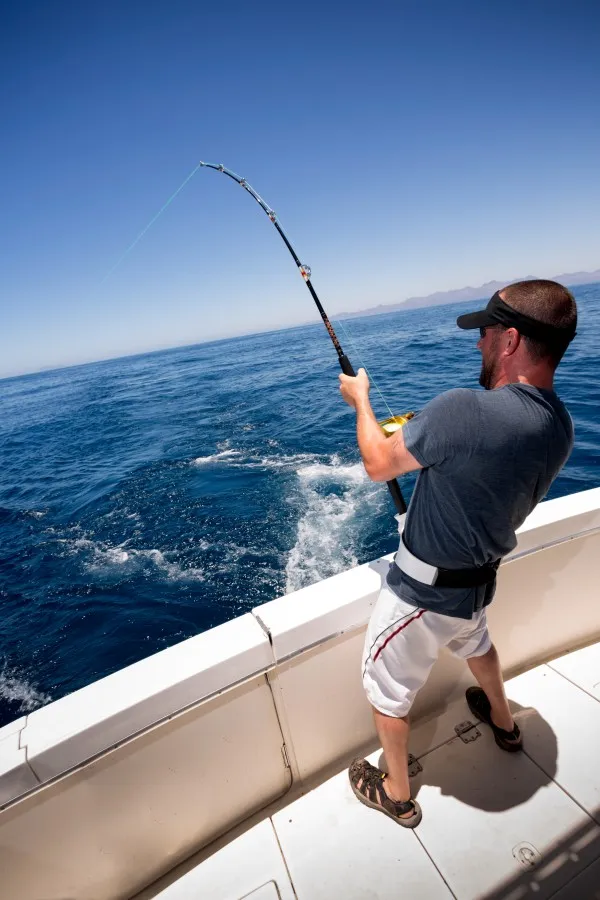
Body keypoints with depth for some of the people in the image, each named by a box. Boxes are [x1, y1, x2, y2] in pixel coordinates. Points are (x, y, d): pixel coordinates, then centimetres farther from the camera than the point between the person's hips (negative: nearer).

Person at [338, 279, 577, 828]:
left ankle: (397, 794, 43)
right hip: (481, 581, 8)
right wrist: (427, 438, 11)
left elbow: (378, 466, -19)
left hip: (424, 593, -7)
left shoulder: (464, 410, -34)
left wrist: (360, 399, -3)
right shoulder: (560, 428, -7)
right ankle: (504, 723, 66)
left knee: (386, 687, 18)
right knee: (474, 640, 39)